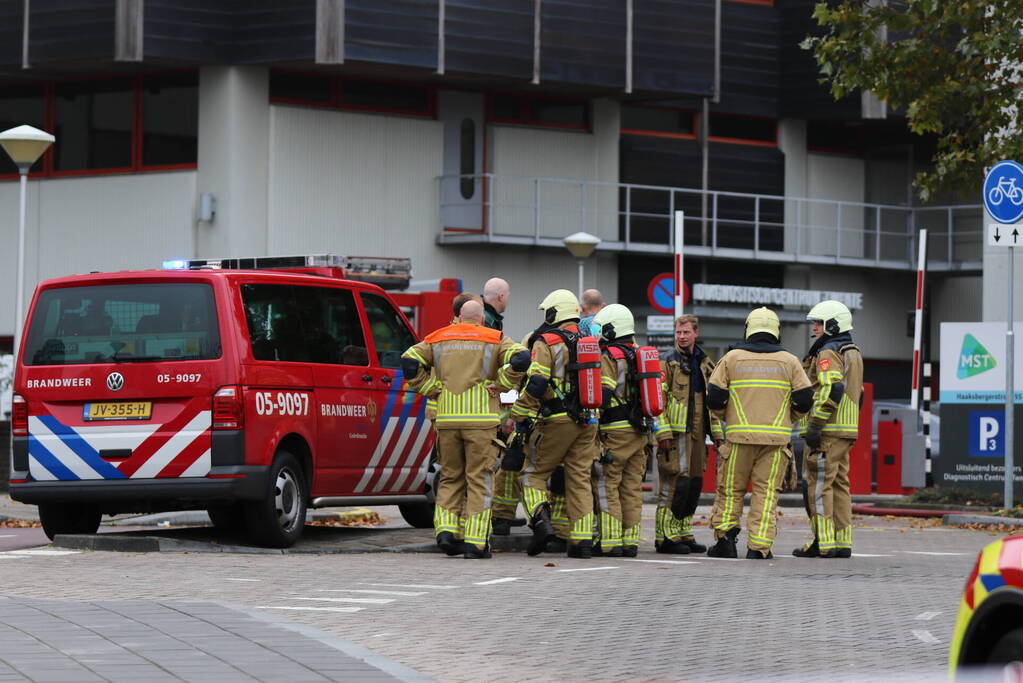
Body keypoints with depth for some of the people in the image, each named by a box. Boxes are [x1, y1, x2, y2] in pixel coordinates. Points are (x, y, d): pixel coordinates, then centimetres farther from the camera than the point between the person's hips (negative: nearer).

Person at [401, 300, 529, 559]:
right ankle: (475, 542, -3)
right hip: (481, 417, -2)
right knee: (478, 479, 1)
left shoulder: (439, 339, 13)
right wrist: (500, 384, 0)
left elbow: (409, 361, 0)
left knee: (450, 477, 15)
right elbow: (521, 358, -11)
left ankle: (446, 529, -1)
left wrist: (432, 388, 5)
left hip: (447, 418, 2)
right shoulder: (495, 340, 6)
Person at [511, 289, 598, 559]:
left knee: (533, 473, 6)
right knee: (580, 480, 7)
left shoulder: (547, 343, -6)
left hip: (557, 421, -5)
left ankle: (541, 522, -15)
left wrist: (521, 416, -9)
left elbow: (535, 384, -15)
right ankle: (582, 540, 2)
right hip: (587, 422, 5)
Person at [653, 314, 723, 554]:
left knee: (694, 483, 9)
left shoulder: (704, 364, 17)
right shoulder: (667, 362, -4)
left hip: (697, 433, 7)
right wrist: (663, 433, -17)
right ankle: (665, 537, -6)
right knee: (674, 483, -9)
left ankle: (684, 533, 17)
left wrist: (717, 432, 18)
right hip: (675, 433, -7)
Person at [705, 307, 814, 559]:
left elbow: (714, 396, 2)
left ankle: (725, 536, 2)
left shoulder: (732, 357, 4)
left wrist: (724, 416, 21)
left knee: (731, 488, 12)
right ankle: (759, 547, -3)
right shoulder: (789, 361, 5)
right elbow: (804, 399, 2)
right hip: (776, 435, 0)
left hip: (740, 435, 0)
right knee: (766, 491, 2)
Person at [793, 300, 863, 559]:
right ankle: (843, 542, 10)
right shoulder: (853, 353, 20)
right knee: (839, 484, 11)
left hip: (826, 430, -10)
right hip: (846, 431, 10)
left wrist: (815, 424, -22)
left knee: (818, 484, -7)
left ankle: (822, 542, -10)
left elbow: (831, 390, -23)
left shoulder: (828, 353, -11)